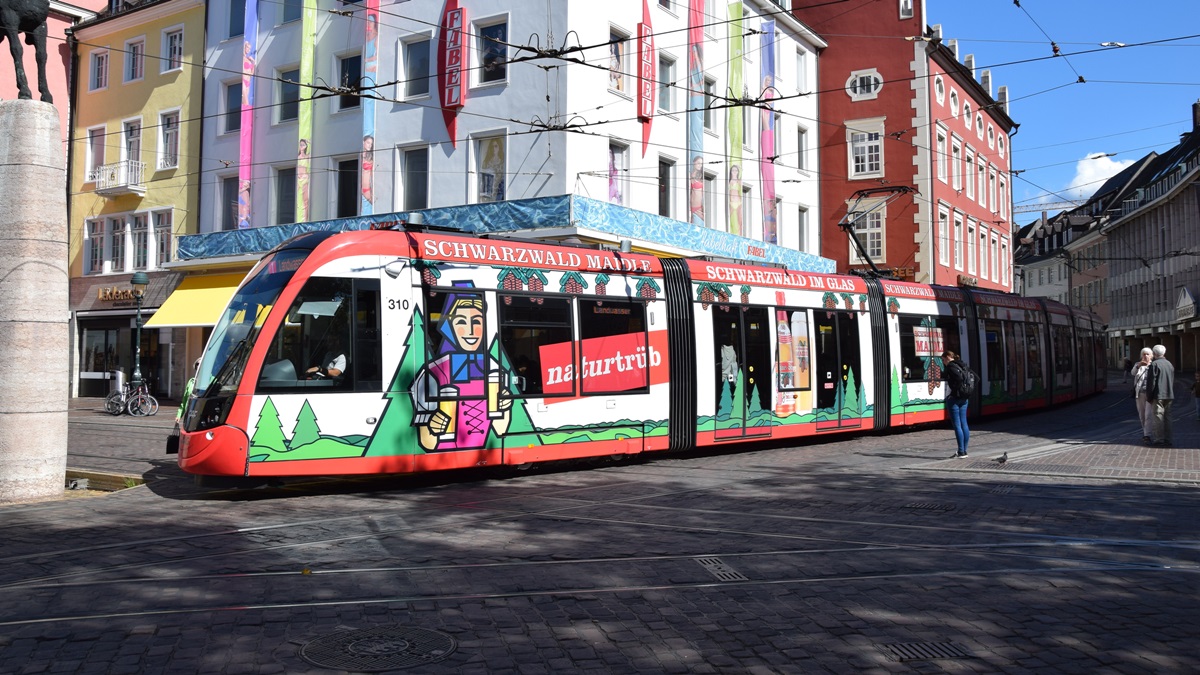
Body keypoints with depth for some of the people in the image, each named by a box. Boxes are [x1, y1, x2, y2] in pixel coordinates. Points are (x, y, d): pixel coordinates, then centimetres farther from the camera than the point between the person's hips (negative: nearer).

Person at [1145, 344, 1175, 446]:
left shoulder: (1154, 364, -10)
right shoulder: (1170, 364, 11)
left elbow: (1151, 381, -13)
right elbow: (1173, 381, 18)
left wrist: (1149, 396, -6)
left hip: (1158, 395, -6)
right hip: (1169, 395, 6)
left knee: (1159, 416, -3)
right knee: (1167, 416, 11)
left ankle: (1159, 439, -3)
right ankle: (1167, 439, 13)